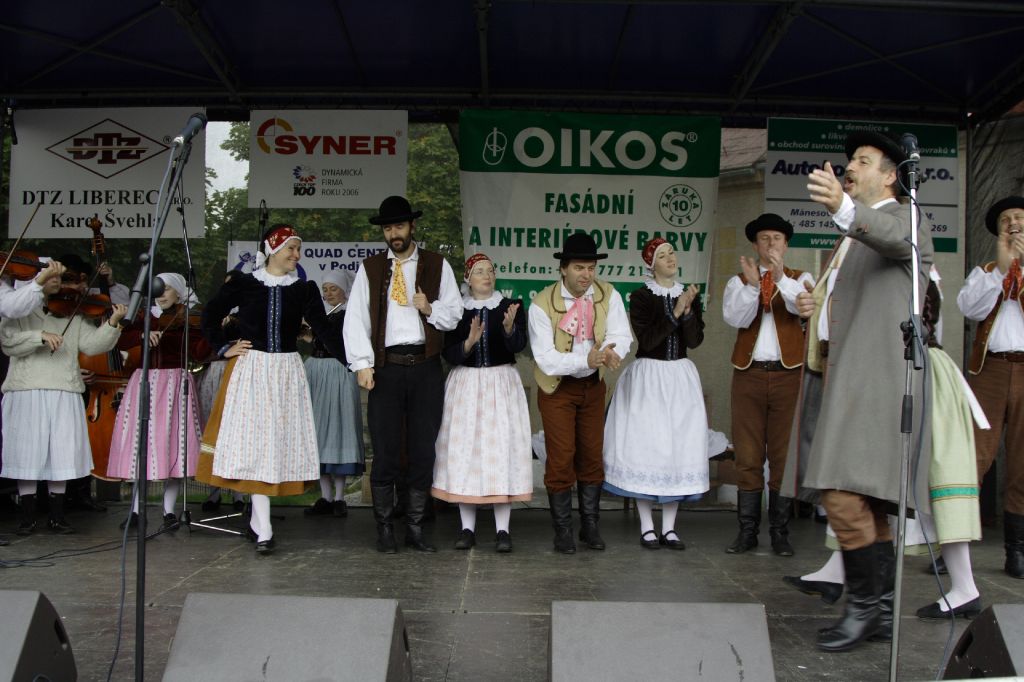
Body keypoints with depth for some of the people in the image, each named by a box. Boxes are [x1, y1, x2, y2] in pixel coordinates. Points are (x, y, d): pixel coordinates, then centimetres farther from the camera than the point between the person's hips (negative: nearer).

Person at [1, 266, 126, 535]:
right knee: (27, 453, 0)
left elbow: (91, 344, 2)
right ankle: (27, 516, 12)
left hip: (64, 394, 2)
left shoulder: (71, 314, 13)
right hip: (26, 392, -2)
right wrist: (40, 336, -22)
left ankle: (57, 516, 12)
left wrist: (112, 324, -14)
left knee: (61, 454, 2)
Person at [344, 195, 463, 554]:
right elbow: (355, 319, 2)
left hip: (426, 367, 1)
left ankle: (415, 527, 16)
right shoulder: (369, 268, 9)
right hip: (386, 367, -1)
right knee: (385, 451, 1)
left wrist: (430, 309, -11)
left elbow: (454, 314, 9)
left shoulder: (438, 265, 10)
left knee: (424, 450, 4)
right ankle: (385, 528, 13)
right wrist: (362, 363, -7)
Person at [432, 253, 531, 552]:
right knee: (464, 449, 0)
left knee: (502, 448, -5)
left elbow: (519, 345, -11)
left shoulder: (511, 307, 3)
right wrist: (470, 341, -18)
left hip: (502, 385, -1)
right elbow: (449, 354, -1)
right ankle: (467, 528, 9)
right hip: (465, 385, 1)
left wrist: (509, 327, -31)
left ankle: (502, 530, 0)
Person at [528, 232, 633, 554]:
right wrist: (585, 360, -39)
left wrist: (612, 351, -42)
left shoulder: (608, 295, -9)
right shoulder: (542, 304, -19)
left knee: (592, 455, 11)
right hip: (558, 387, -3)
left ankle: (590, 526, 25)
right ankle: (563, 531, 13)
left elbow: (621, 335, -17)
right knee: (561, 458, -2)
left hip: (593, 385, 4)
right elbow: (546, 358, -25)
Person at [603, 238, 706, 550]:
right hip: (648, 377, -4)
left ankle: (669, 528, 11)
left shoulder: (689, 295, 8)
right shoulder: (640, 297, -3)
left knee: (680, 446, 3)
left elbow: (695, 340, -3)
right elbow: (647, 340, -14)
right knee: (646, 445, -4)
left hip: (680, 377, 4)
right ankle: (647, 527, 6)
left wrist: (688, 309, -17)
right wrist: (675, 312, -18)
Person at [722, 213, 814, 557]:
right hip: (749, 374, 1)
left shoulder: (800, 279, 8)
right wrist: (752, 284, -21)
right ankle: (747, 531, 10)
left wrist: (781, 278, -30)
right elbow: (734, 318, -8)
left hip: (788, 374, -1)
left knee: (785, 455, 2)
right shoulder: (738, 281, 10)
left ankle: (780, 532, 10)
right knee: (748, 456, 3)